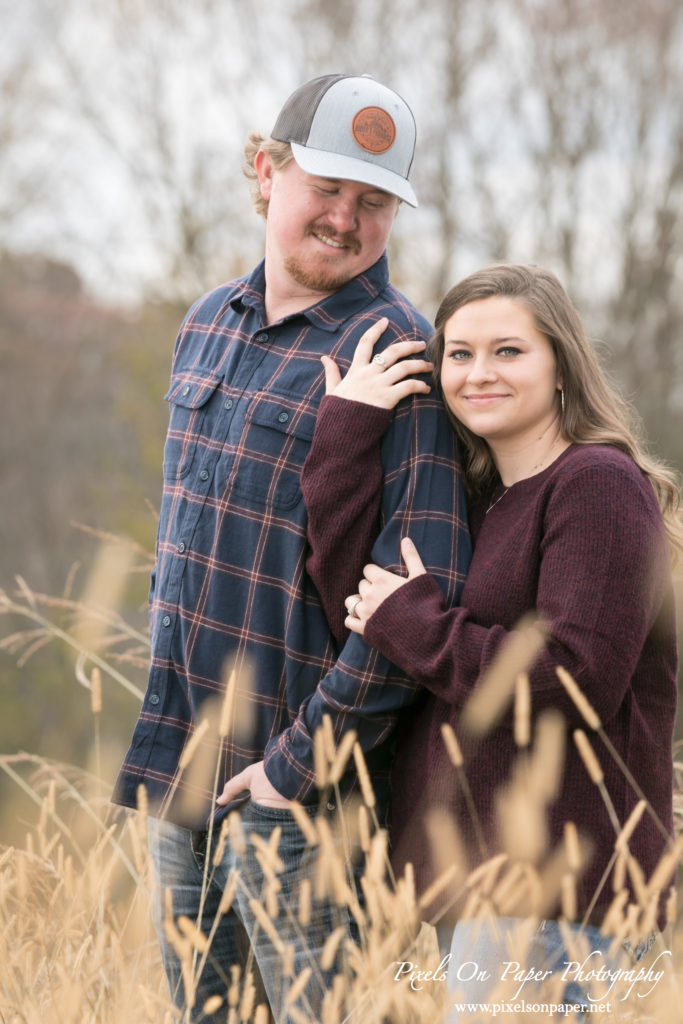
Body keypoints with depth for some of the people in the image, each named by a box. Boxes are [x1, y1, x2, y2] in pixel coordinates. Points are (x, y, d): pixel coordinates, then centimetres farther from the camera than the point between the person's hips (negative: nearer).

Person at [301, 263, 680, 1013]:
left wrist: (411, 624, -11)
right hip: (479, 877, 9)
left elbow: (574, 682, -20)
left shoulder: (598, 483, -10)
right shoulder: (479, 499, 16)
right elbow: (362, 601, 2)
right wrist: (346, 435, -2)